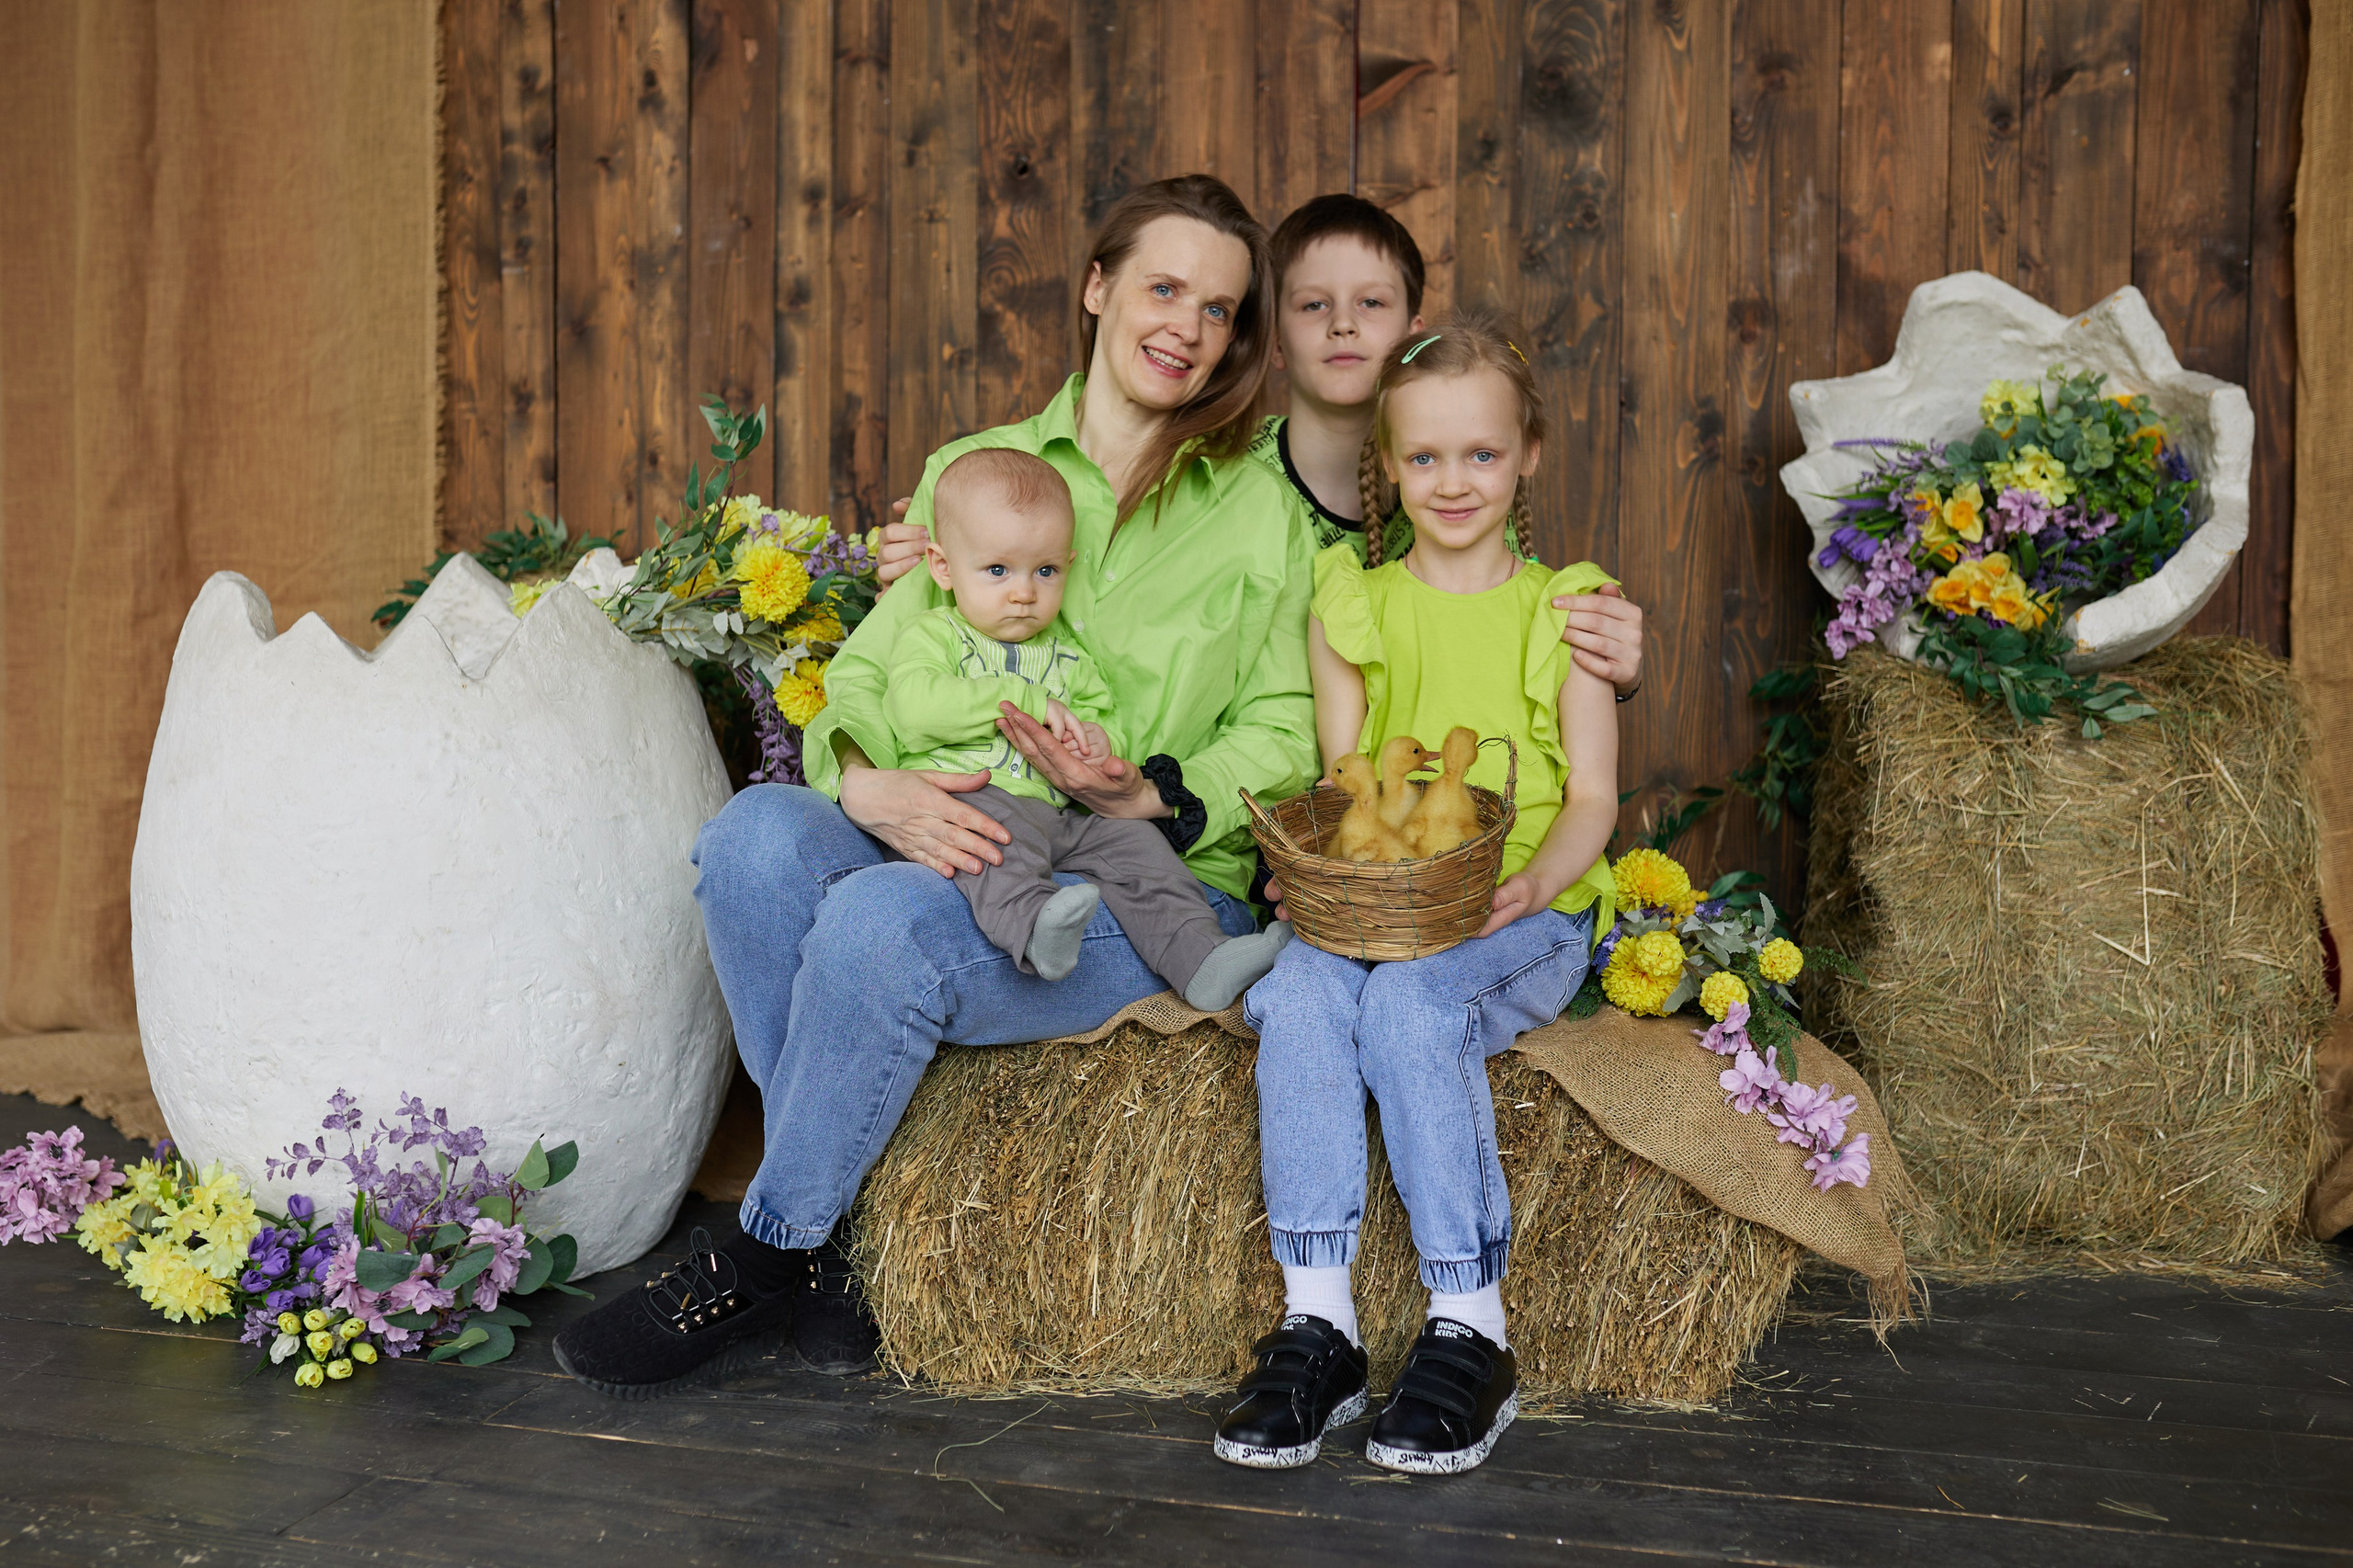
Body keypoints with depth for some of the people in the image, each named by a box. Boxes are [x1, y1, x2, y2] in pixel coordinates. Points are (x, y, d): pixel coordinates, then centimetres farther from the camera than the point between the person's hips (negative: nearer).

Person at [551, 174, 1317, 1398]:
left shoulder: (1262, 512, 8)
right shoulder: (969, 470, 15)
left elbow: (1285, 740, 3)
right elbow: (868, 669, 9)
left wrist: (1148, 794, -17)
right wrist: (868, 780, -14)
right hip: (964, 851, 4)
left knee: (882, 919, -32)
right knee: (756, 830, -28)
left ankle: (764, 1259, -9)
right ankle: (834, 1231, -17)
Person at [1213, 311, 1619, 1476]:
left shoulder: (1565, 610, 7)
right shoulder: (1352, 608, 13)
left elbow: (1593, 797, 1)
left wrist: (1532, 882, -19)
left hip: (1528, 914, -2)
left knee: (1409, 996, -33)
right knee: (1297, 988, -29)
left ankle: (1469, 1327, -24)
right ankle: (1315, 1321, -26)